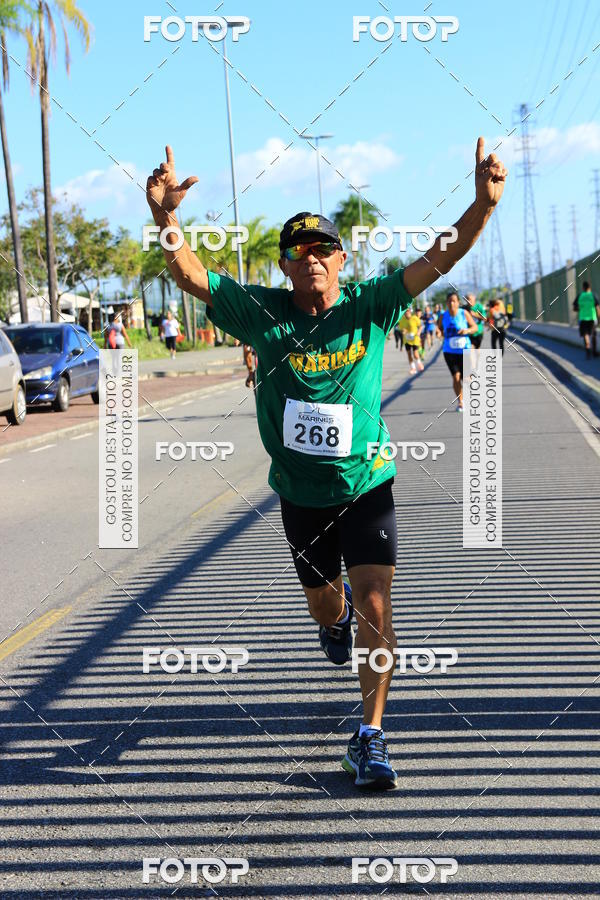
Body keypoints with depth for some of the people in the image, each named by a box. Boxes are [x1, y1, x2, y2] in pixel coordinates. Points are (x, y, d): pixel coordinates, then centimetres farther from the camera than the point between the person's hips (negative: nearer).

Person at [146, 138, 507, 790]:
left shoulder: (371, 306, -9)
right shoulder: (262, 313, -9)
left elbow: (439, 258, -16)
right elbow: (190, 275, -16)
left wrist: (483, 205, -32)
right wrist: (165, 218, -34)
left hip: (367, 485, -1)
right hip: (300, 493, 2)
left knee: (373, 605, -12)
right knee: (324, 601, 20)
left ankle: (370, 735, -2)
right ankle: (334, 624, 60)